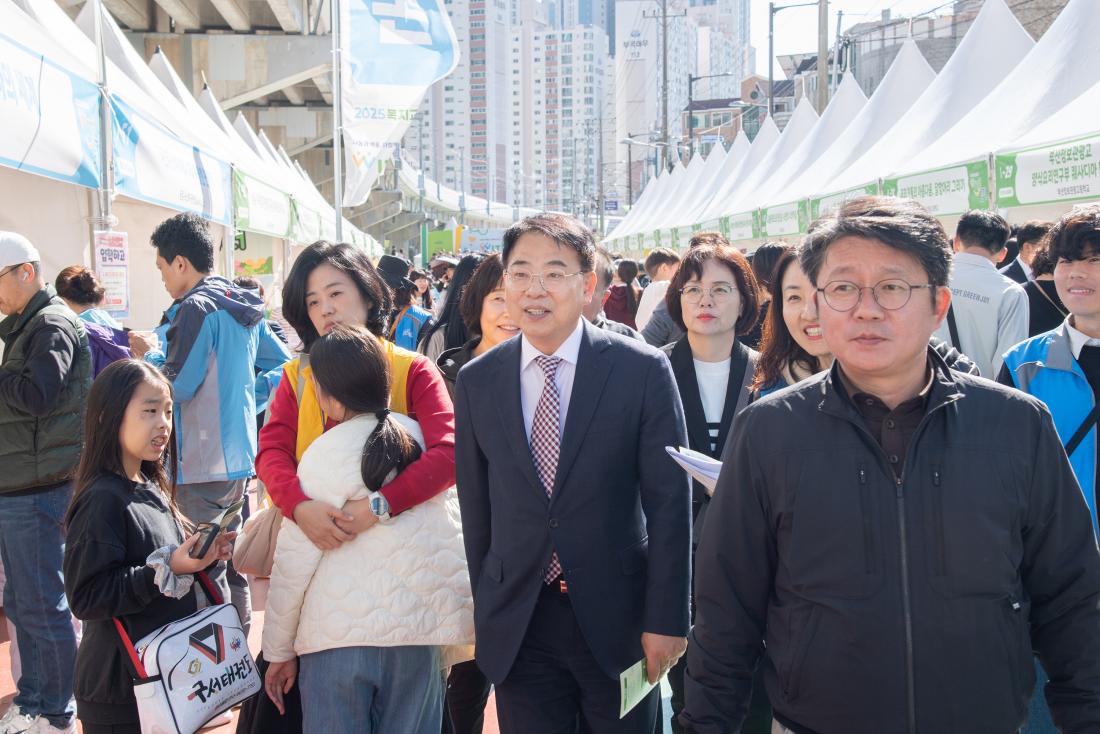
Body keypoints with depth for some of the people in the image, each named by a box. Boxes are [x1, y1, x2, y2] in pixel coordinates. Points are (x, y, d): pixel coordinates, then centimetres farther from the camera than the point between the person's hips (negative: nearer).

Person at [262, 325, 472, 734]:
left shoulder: (327, 452, -6)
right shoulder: (420, 436, 8)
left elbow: (294, 560, -5)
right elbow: (453, 534, 8)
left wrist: (278, 650, 4)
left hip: (339, 637, -4)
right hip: (421, 631, 4)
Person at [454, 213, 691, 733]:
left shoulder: (643, 370, -7)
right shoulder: (476, 382, 1)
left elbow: (668, 501, -7)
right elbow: (476, 508, 6)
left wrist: (665, 618, -8)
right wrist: (486, 613, 8)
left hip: (617, 618, -2)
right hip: (516, 626, 2)